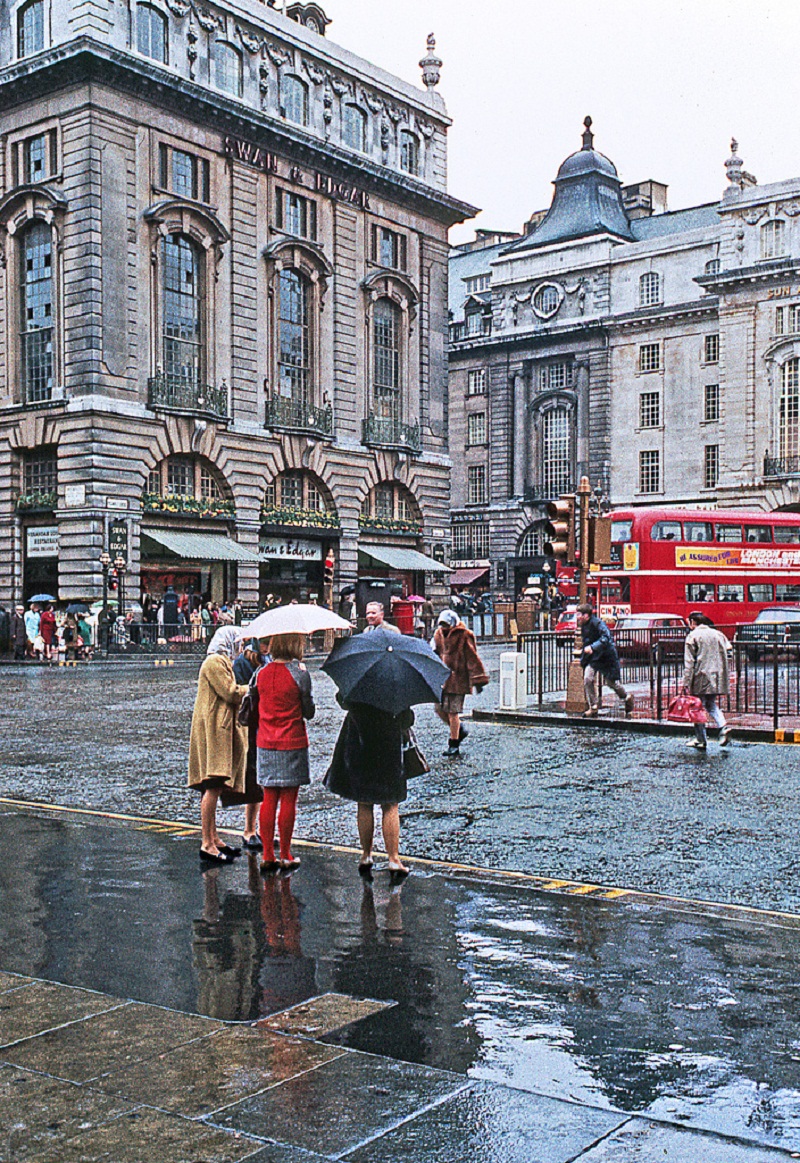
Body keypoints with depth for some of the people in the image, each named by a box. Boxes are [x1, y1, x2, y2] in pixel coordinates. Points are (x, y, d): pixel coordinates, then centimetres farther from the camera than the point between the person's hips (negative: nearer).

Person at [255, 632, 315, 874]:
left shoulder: (262, 673, 2)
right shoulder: (299, 674, -11)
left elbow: (258, 706, 9)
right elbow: (309, 712, -3)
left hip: (266, 744, 4)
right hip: (292, 744, -4)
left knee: (269, 799, 10)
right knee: (288, 800, 4)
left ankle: (268, 856, 12)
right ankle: (285, 856, 9)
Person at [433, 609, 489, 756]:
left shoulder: (463, 636, -8)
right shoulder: (439, 635, 11)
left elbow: (472, 659, -8)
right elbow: (435, 654, 24)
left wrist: (478, 680, -9)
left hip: (457, 679, -7)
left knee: (452, 711, -5)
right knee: (439, 709, 6)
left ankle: (454, 745, 7)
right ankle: (460, 730, 30)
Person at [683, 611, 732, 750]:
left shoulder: (693, 636, -5)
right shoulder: (718, 634, 10)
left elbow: (689, 662, -10)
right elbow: (728, 649, 7)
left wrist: (686, 683, -12)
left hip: (701, 677, -5)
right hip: (717, 677, 5)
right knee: (711, 704, 19)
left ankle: (701, 740, 6)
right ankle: (723, 726, -5)